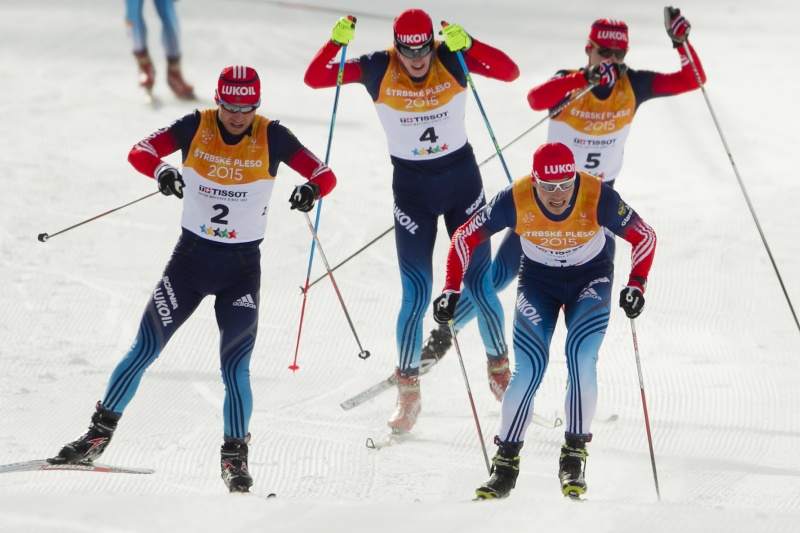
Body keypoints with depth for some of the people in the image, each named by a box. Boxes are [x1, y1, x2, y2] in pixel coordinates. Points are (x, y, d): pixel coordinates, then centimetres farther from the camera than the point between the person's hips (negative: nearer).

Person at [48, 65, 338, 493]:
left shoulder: (271, 137, -9)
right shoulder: (195, 127, -7)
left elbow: (326, 175, -10)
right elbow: (139, 151, -11)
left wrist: (311, 189, -34)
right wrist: (161, 172, -32)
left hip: (242, 268, -1)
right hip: (191, 256, 1)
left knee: (235, 367, -8)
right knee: (145, 349, 0)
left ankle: (235, 457, 6)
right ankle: (98, 434, 11)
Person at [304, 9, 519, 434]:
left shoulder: (452, 60, -14)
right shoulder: (377, 69, -13)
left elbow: (510, 72, -27)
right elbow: (314, 79, -16)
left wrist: (466, 45, -41)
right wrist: (336, 42, -33)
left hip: (462, 179, 1)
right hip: (411, 187, -1)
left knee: (479, 286, 2)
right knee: (416, 295, -5)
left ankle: (500, 369, 25)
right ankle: (408, 393, 9)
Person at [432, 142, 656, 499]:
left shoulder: (598, 197, -28)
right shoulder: (515, 200, -26)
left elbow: (644, 236, -15)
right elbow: (465, 237, -13)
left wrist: (636, 284, -27)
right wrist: (451, 289, -19)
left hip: (590, 278, -1)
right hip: (538, 279, 1)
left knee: (581, 357, -23)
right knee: (529, 369, -14)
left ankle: (574, 454, -12)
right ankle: (506, 462, -4)